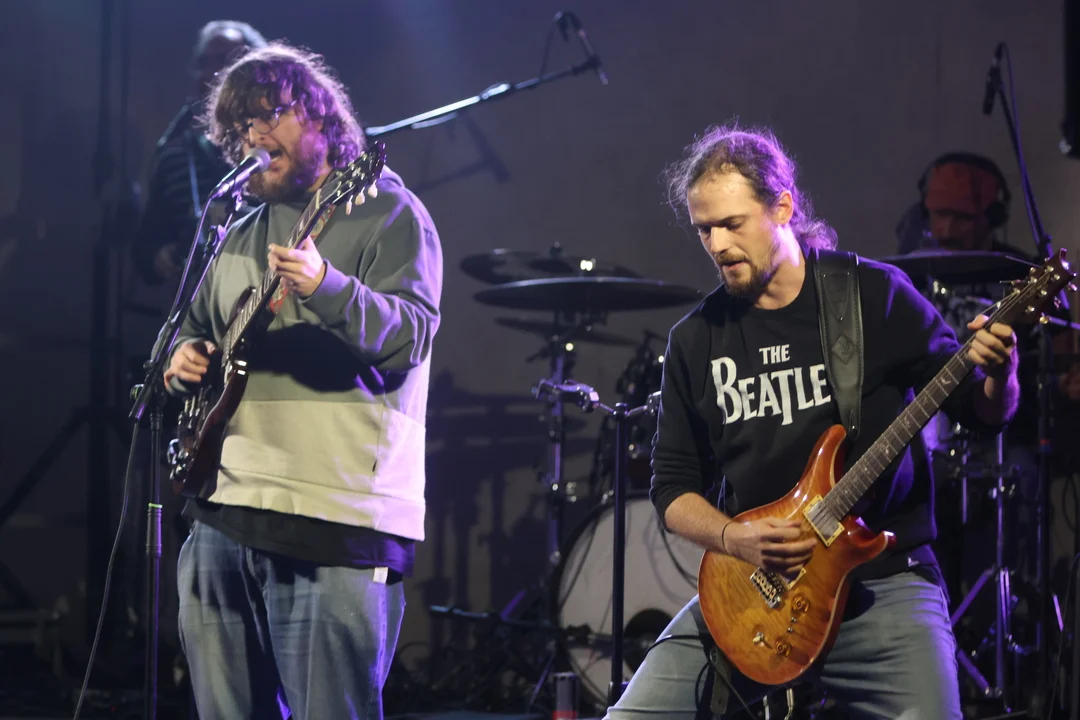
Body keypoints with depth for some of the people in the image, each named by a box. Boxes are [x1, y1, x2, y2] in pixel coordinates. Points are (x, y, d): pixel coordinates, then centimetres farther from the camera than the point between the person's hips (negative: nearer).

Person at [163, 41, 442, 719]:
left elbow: (409, 336, -14)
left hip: (334, 530, -7)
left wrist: (326, 288, -32)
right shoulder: (242, 233, 21)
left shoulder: (387, 212, -1)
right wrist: (185, 357, 8)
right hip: (223, 514, 7)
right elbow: (199, 327, 32)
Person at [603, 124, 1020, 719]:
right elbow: (673, 488, 12)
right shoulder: (695, 340, 8)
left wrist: (997, 375, -21)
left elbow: (984, 412, 2)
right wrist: (732, 537, -8)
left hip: (882, 578, -3)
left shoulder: (874, 295, 0)